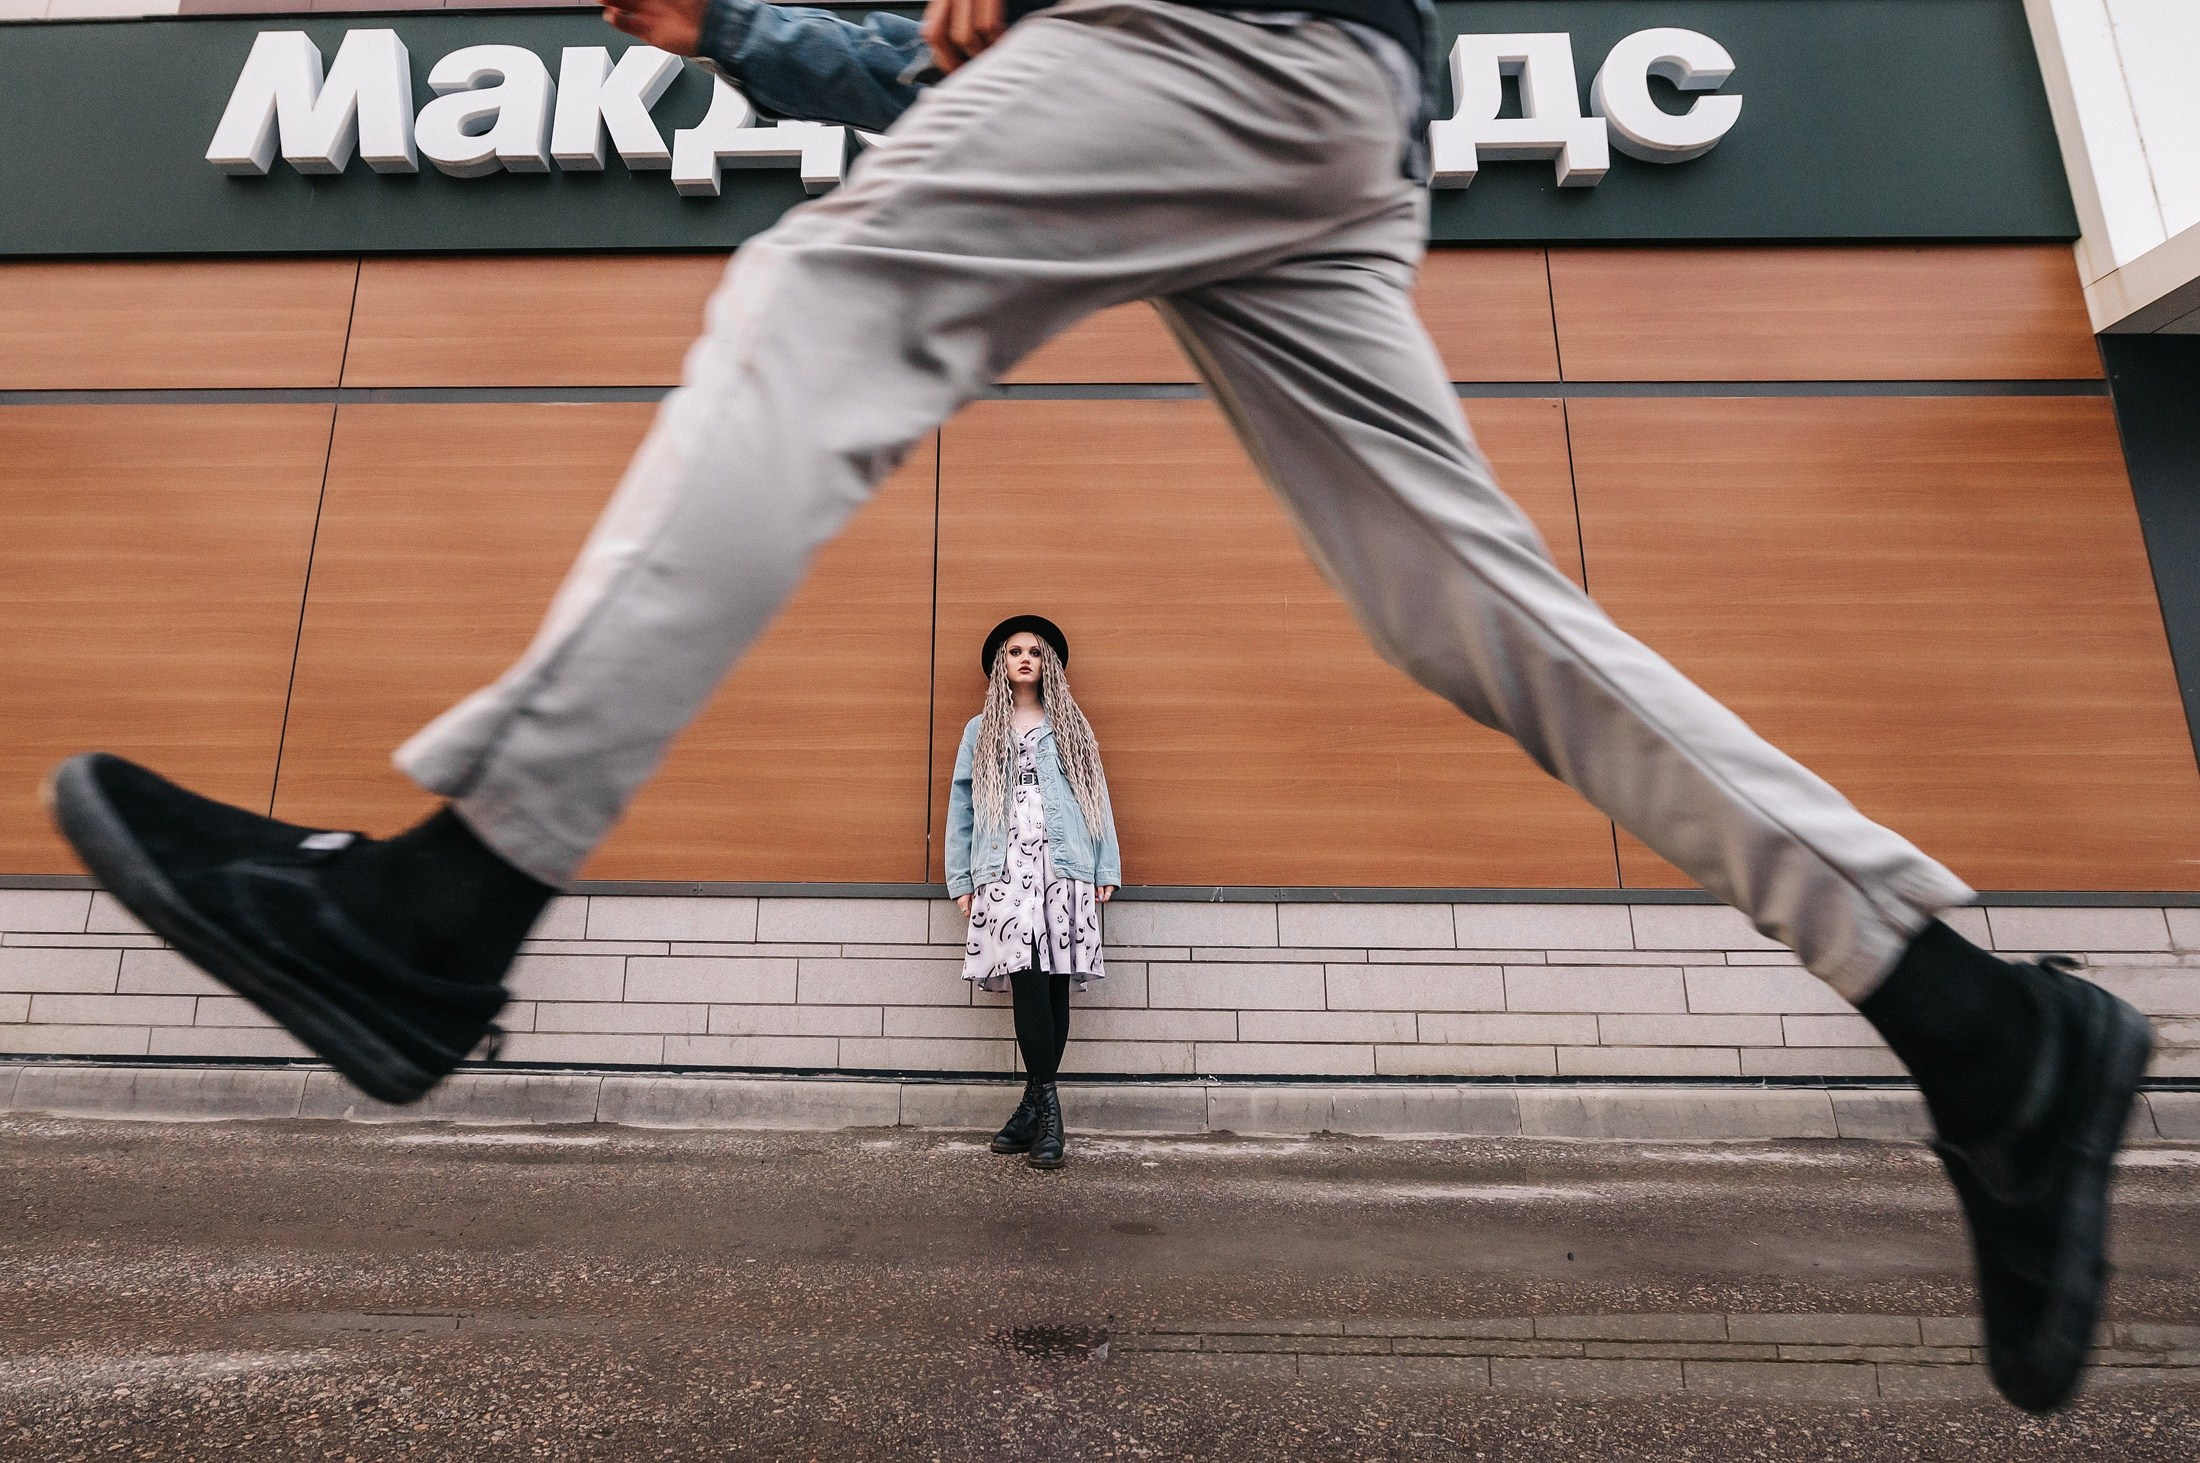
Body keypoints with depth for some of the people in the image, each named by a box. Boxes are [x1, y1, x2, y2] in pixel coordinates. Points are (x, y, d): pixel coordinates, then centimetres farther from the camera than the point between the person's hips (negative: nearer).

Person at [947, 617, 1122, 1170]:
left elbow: (1096, 796, 11)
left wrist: (1108, 868, 1)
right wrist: (960, 879, 5)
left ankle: (1036, 1103, 5)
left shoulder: (1072, 727, 17)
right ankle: (1045, 1105, -9)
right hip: (1005, 868, 0)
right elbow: (960, 806, 14)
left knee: (1053, 981, -4)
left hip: (1065, 865, 0)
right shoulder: (980, 731, 18)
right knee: (1028, 977, -14)